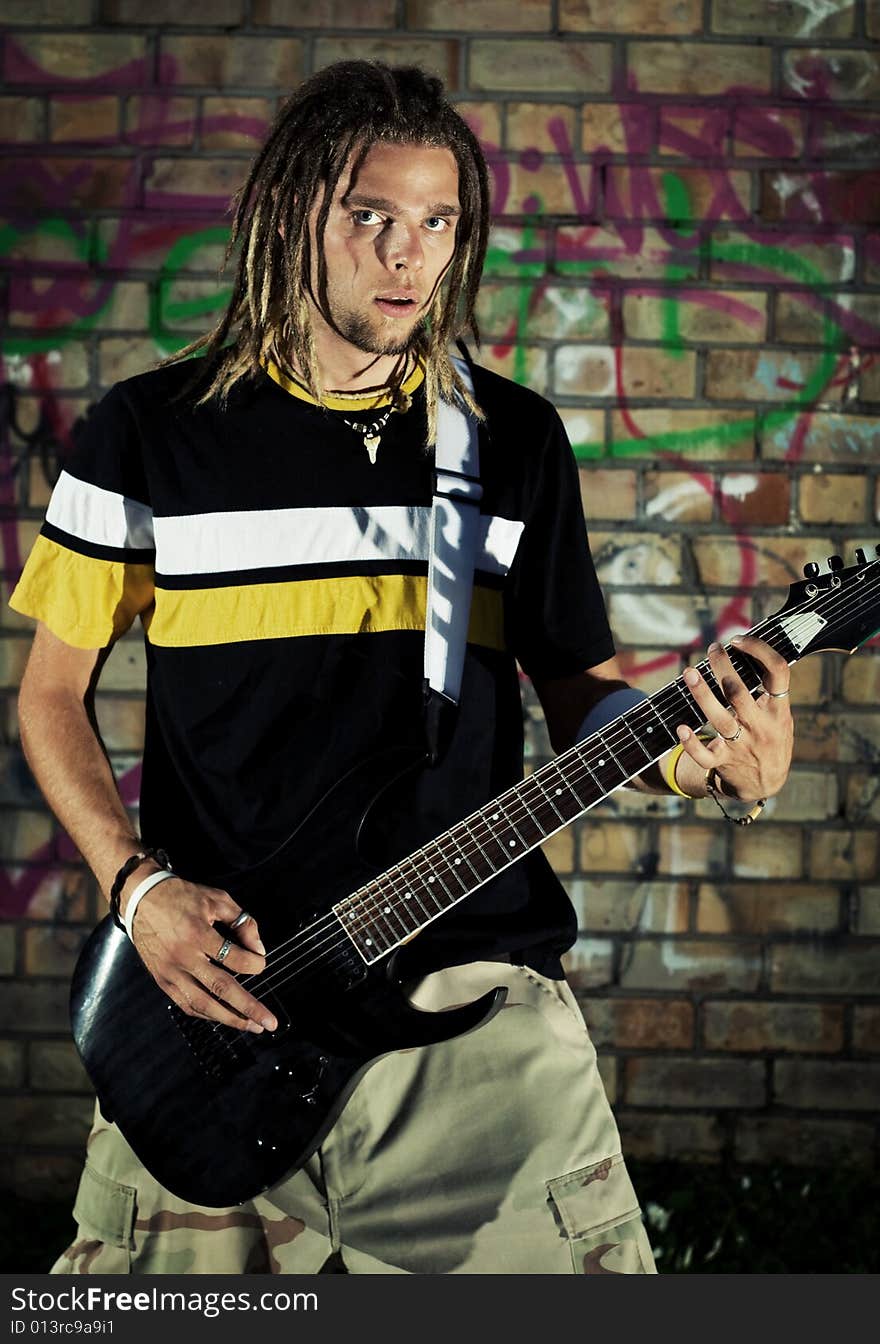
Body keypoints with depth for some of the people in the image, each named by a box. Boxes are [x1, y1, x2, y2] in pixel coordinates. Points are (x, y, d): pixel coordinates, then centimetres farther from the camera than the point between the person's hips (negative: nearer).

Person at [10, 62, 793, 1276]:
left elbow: (580, 690, 12)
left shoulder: (517, 440, 8)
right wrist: (136, 886, -7)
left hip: (475, 969, 1)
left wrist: (696, 754, -10)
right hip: (209, 979, 0)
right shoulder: (150, 433, 3)